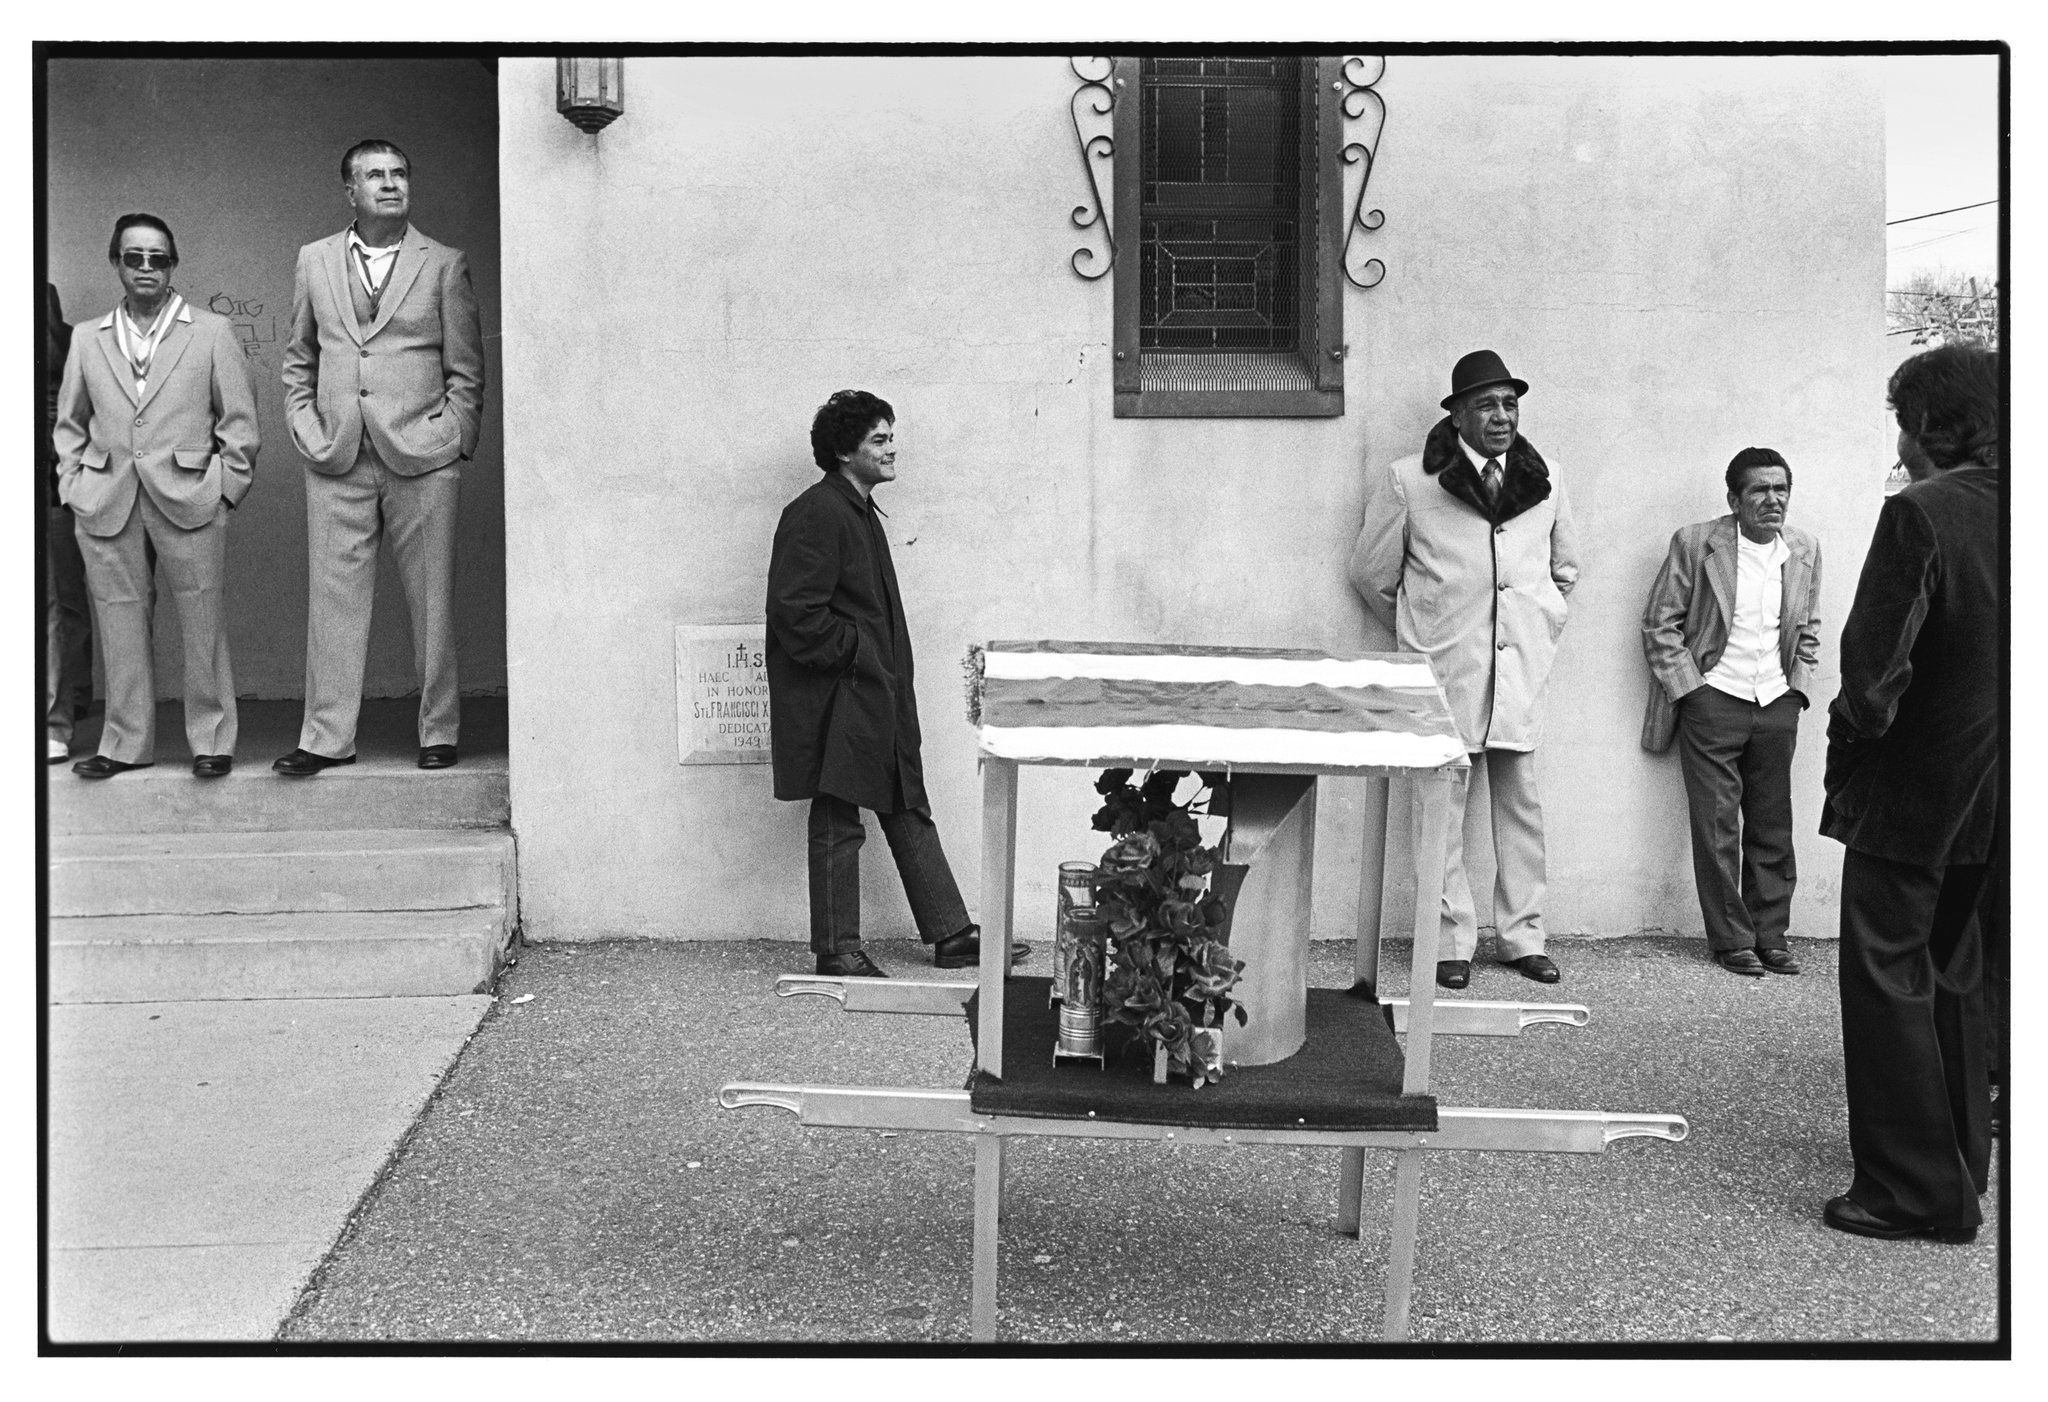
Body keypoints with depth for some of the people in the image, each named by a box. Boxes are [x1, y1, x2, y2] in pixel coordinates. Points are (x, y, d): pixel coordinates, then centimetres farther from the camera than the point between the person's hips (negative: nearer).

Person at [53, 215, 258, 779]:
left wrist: (226, 488, -2)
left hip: (189, 500, -2)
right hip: (106, 505, 3)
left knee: (202, 623, 0)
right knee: (120, 623, 5)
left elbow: (239, 419, 5)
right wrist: (73, 485, 8)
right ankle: (126, 743, 15)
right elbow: (68, 423, 19)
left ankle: (211, 739, 10)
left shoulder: (212, 332, 6)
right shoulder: (87, 340, 13)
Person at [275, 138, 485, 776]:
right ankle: (327, 737, 9)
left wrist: (453, 439, -3)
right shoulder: (314, 261, 13)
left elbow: (466, 370, 6)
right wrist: (307, 429, 6)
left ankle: (438, 731, 12)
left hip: (421, 458, -2)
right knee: (334, 598, 2)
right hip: (336, 460, 2)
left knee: (431, 602, 2)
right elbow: (298, 359, 18)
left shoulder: (444, 264, 6)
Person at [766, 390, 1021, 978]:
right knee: (838, 820, 0)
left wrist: (890, 674, 13)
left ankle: (951, 935, 19)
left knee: (909, 811, 12)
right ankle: (837, 951, 10)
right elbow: (797, 614, -20)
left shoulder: (860, 510, 16)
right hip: (837, 699, -10)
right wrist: (855, 652, -15)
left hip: (878, 694, 10)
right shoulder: (815, 515, -15)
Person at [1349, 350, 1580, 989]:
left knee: (1520, 804, 8)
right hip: (1445, 672, -3)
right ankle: (1452, 942, 9)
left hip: (1521, 672, 3)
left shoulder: (1544, 480, 11)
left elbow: (1565, 567, 25)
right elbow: (1372, 574, 7)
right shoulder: (1408, 482, -2)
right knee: (1442, 806, -1)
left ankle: (1524, 936, 18)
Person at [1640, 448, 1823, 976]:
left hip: (1778, 706, 4)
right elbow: (1659, 625, -3)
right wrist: (1690, 689, -8)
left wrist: (1797, 688, 8)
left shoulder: (1804, 550, 8)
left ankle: (1770, 937, 16)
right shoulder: (1695, 543, -5)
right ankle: (1732, 941, 7)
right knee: (1716, 828, -2)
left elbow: (1808, 629, 19)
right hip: (1714, 701, -4)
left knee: (1773, 829, 7)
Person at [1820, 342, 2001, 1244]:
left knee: (1888, 976, 1)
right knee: (1952, 974, 20)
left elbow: (1875, 666, -21)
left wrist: (1850, 742, -5)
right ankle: (1961, 1157, 31)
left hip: (1910, 788, -8)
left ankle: (1916, 1188, 4)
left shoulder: (1920, 514, -18)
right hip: (1985, 796, 8)